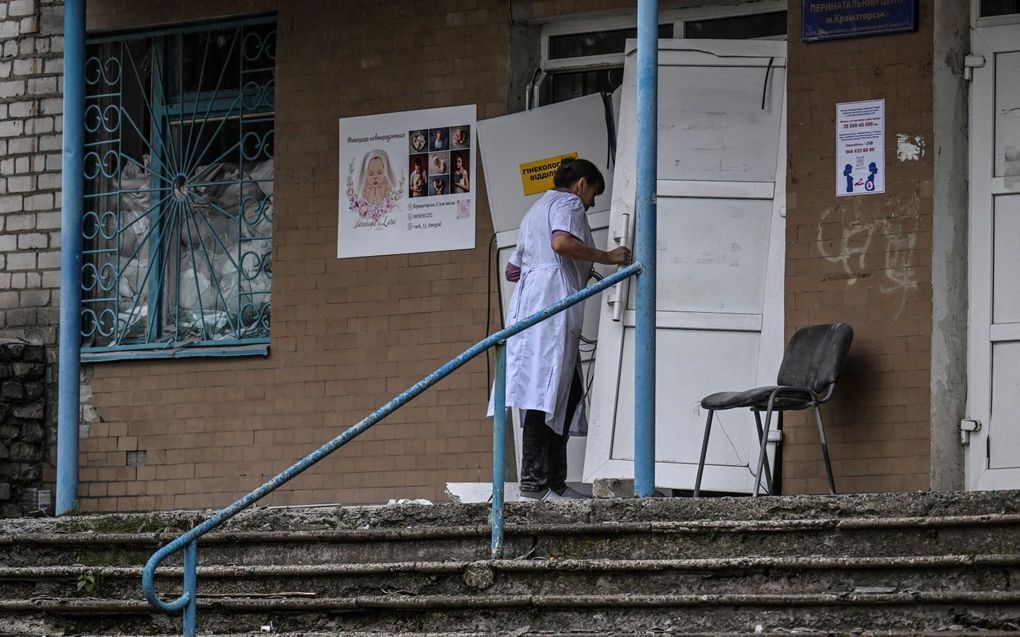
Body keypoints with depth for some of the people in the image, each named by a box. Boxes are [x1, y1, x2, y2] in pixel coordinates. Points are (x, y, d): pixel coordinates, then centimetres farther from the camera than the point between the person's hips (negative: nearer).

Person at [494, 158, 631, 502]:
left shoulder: (536, 211, 33)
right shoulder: (568, 203, 4)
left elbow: (512, 269, 33)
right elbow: (561, 242, -18)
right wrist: (607, 257, -9)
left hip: (528, 299, 10)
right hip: (553, 302, -10)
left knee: (565, 394, 7)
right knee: (545, 392, -14)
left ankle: (554, 483, 3)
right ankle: (534, 483, -20)